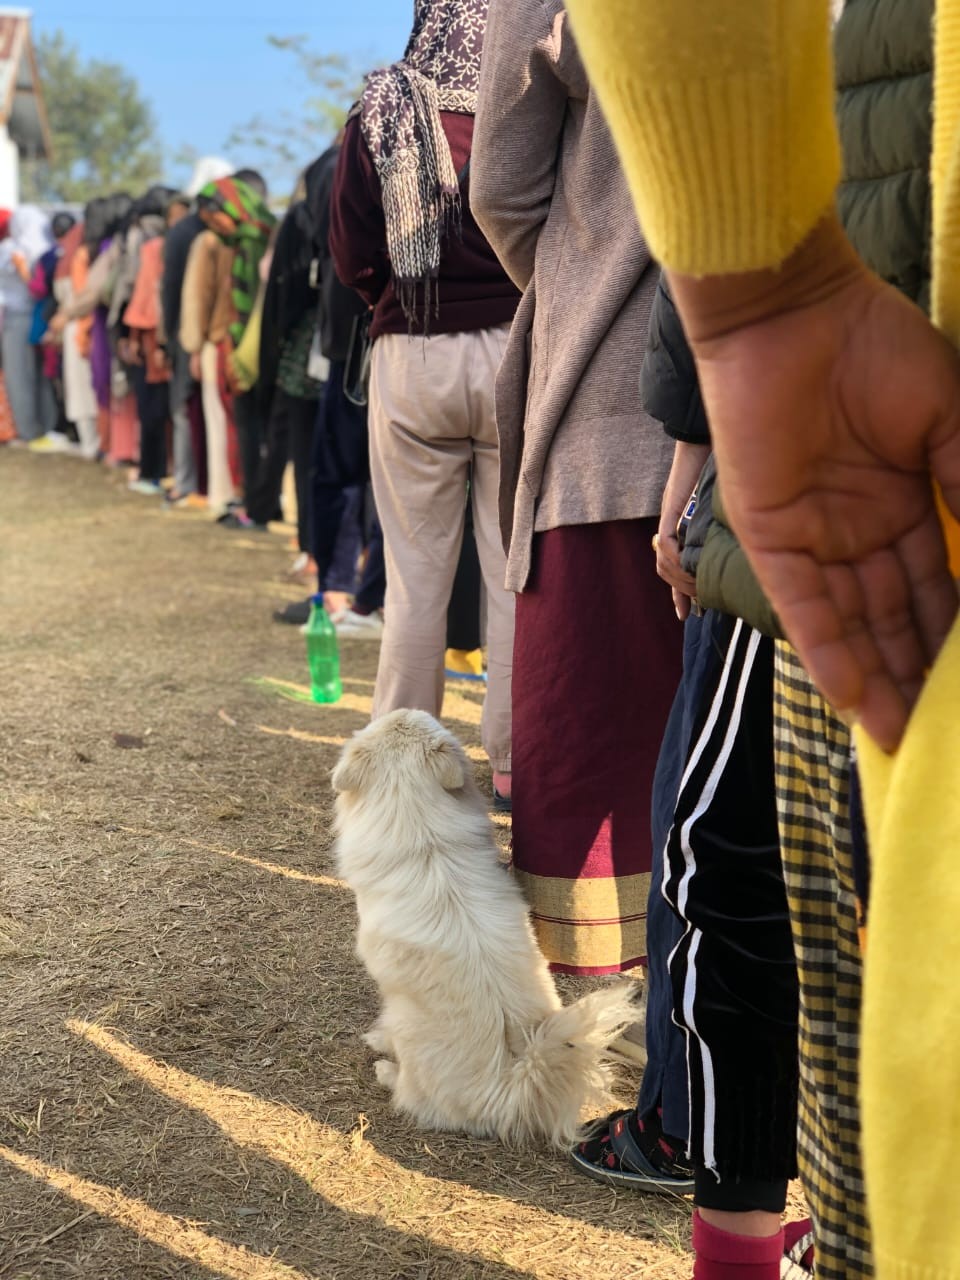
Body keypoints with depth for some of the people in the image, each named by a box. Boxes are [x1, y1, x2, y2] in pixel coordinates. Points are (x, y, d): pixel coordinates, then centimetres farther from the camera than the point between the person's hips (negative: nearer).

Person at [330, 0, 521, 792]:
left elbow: (351, 257, 1)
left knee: (414, 573, 8)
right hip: (514, 352, -1)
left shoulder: (380, 111, 1)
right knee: (517, 570, 5)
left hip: (410, 361, 1)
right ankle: (512, 760, 10)